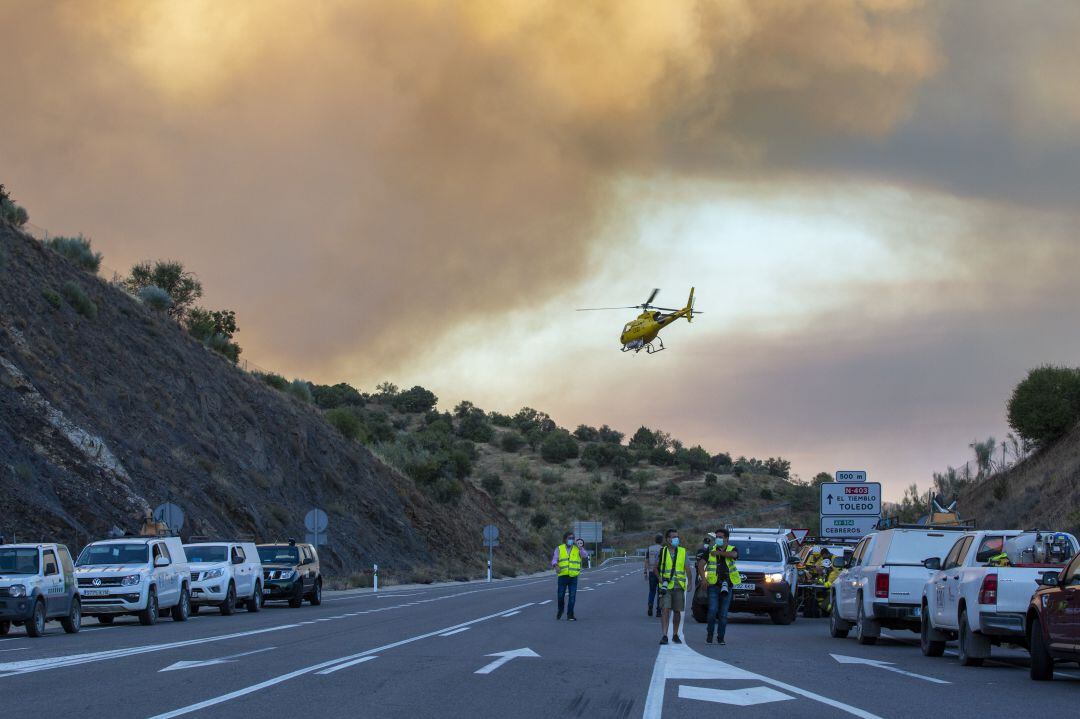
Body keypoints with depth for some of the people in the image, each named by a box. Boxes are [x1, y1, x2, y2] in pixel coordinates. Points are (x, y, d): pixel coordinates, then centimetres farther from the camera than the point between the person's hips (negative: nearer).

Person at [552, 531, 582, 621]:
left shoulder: (577, 549, 8)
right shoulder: (559, 549, 6)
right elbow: (554, 559, -1)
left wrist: (578, 546, -15)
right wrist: (556, 566, -22)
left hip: (573, 576, 0)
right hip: (562, 575, 0)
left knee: (572, 596, -4)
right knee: (560, 596, 2)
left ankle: (570, 615, 2)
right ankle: (560, 610, 30)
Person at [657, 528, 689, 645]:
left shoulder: (683, 552, 7)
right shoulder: (662, 552, 5)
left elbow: (687, 569, 6)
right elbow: (656, 568, 11)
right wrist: (661, 579, -5)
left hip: (679, 586, 2)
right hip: (666, 587, -2)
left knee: (677, 611, 7)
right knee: (665, 610, -11)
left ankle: (675, 635, 20)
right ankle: (664, 635, -14)